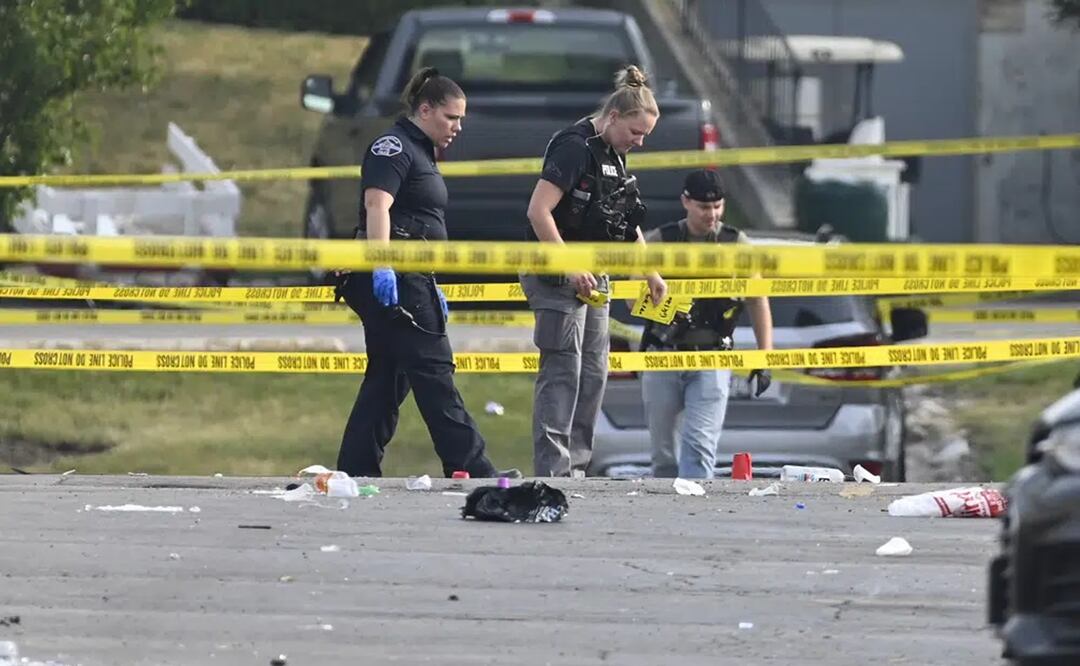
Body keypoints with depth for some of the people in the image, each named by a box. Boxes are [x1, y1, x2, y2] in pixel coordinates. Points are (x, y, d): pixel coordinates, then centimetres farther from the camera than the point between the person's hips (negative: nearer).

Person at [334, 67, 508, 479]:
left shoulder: (419, 153, 23)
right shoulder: (394, 147, -9)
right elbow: (377, 204, -23)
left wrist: (431, 289, 31)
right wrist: (382, 267, -33)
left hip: (409, 280, 10)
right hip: (391, 281, -10)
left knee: (388, 379, 8)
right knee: (433, 374, -10)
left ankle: (355, 472, 7)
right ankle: (470, 469, -11)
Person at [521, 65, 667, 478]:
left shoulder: (614, 155, 14)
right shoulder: (574, 147, -15)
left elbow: (626, 225, 26)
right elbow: (538, 211, -23)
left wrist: (651, 275, 23)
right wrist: (570, 269, -24)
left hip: (592, 279, 10)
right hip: (559, 277, -10)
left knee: (593, 373, 9)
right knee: (562, 371, -11)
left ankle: (576, 468, 14)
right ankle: (551, 471, -12)